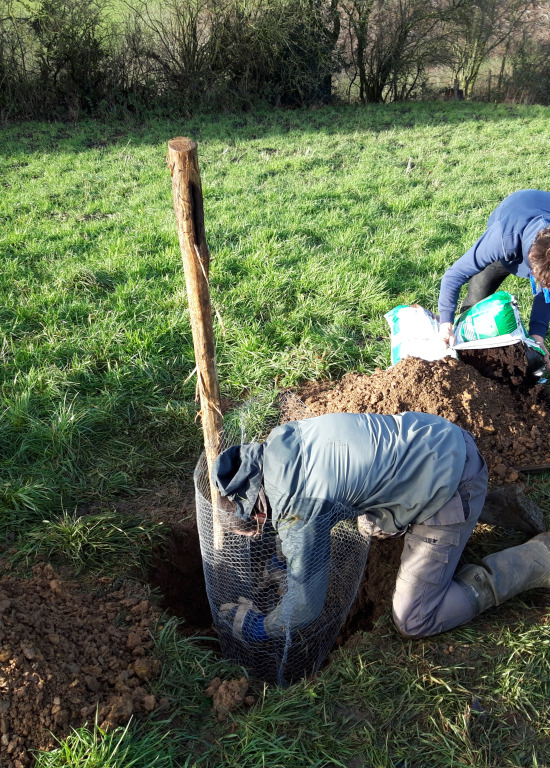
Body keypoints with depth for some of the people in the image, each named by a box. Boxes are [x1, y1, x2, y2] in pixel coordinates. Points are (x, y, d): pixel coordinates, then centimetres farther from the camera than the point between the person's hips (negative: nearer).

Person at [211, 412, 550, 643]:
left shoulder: (300, 507, -26)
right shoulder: (278, 439, -3)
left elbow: (305, 607, -13)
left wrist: (257, 628, 5)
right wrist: (282, 558, 26)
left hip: (449, 488, -9)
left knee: (414, 621, -1)